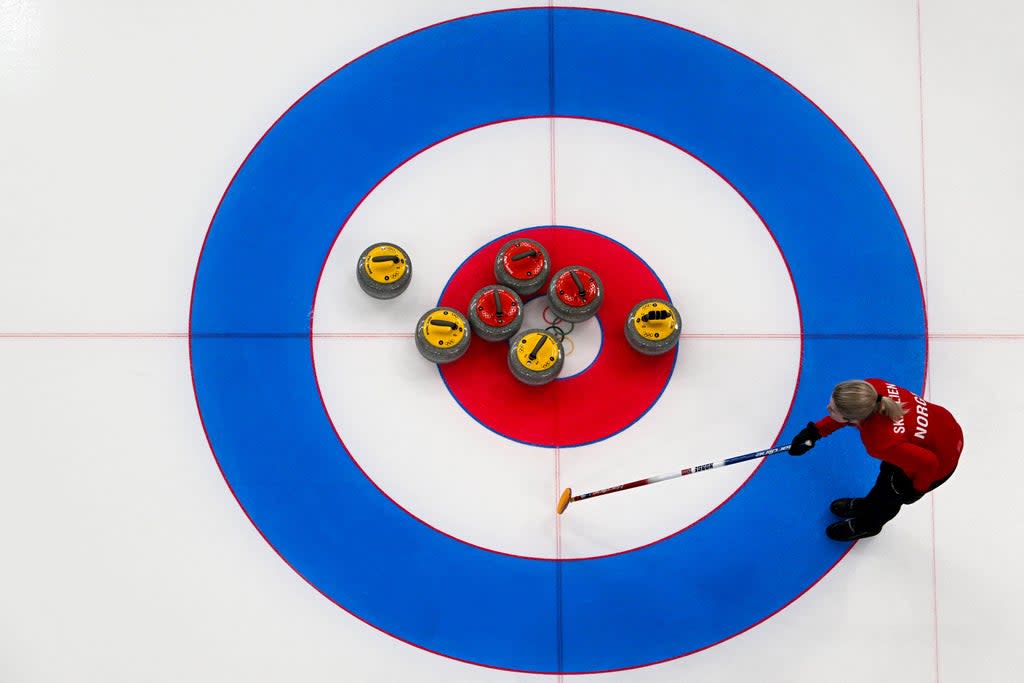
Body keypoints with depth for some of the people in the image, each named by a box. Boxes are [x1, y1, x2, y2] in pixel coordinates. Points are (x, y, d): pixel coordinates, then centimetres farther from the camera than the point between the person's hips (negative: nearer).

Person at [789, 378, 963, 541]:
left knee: (890, 492, 20)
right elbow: (850, 411, -2)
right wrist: (816, 431, -1)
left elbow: (928, 463, -31)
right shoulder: (868, 388, -26)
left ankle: (868, 524, 52)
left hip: (939, 461, -6)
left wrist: (916, 489, -11)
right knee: (889, 470, 29)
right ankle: (868, 505, 59)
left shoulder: (879, 442, -42)